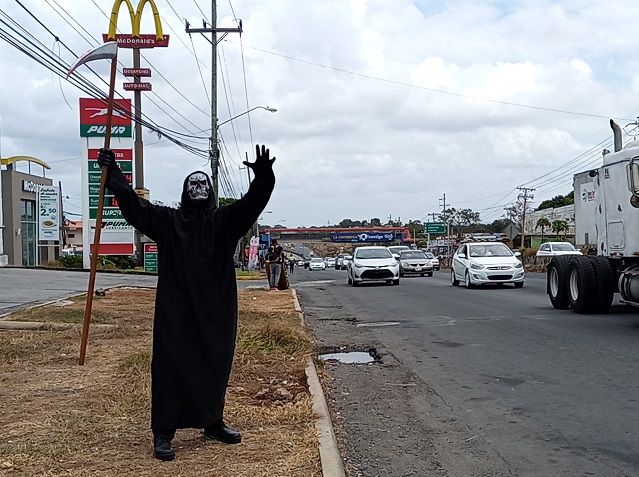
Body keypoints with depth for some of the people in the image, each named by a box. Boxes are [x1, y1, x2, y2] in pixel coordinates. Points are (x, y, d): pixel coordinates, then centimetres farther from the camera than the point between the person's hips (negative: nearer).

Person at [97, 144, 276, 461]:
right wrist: (113, 173, -13)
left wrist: (263, 178, -27)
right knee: (170, 369, -2)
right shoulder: (166, 220, 3)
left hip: (215, 312, 2)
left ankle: (213, 423, 30)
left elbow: (251, 203, -10)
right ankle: (163, 434, 5)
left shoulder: (224, 220, 4)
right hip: (175, 312, -2)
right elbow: (133, 204, -4)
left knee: (214, 368, 12)